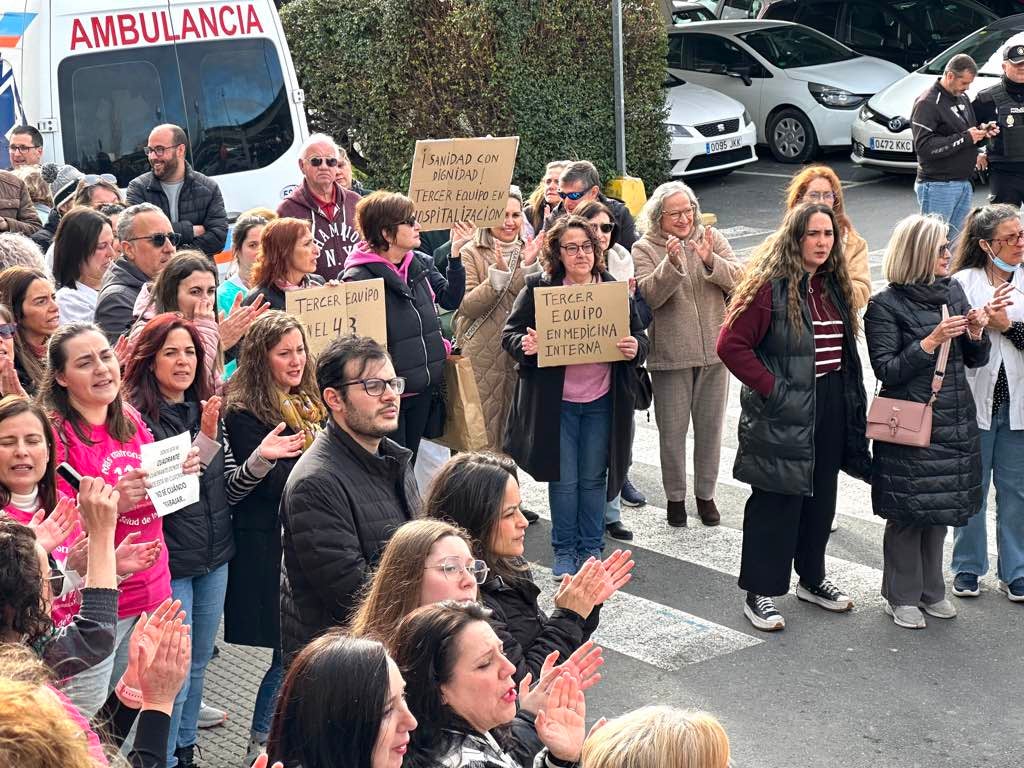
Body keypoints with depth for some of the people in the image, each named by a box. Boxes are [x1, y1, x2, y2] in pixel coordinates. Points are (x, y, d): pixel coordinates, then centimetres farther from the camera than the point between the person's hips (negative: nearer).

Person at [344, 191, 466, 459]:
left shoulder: (420, 263, 5)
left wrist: (456, 256, -3)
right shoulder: (359, 277, -16)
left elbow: (451, 299, 8)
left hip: (424, 387, 7)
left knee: (411, 461, 18)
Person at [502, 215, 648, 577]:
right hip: (556, 402, -2)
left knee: (593, 478, 10)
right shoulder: (537, 288, -3)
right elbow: (509, 333, 1)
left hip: (601, 401, 2)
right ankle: (564, 550, 19)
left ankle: (591, 548, 24)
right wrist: (524, 345, -21)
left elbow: (640, 336, 11)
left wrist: (635, 348, -13)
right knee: (563, 480, 4)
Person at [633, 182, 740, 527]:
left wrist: (710, 261, -26)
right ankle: (675, 497, 23)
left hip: (714, 351, 2)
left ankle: (706, 494, 28)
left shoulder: (712, 238, 3)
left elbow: (738, 278, -8)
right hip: (670, 356, -2)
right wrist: (672, 263, -31)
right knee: (672, 430, 6)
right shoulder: (644, 249, -4)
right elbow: (649, 296, -17)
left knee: (710, 427, 12)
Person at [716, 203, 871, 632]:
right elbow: (731, 343, -18)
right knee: (775, 503, -1)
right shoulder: (770, 286, -14)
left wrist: (850, 397, 9)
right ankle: (759, 594, 9)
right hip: (784, 414, -7)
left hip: (831, 409, 7)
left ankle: (812, 579, 33)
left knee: (820, 498, 17)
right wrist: (771, 387, -17)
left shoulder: (835, 286, 9)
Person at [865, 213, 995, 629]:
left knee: (941, 509, 14)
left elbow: (976, 360, 12)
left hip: (955, 423, 6)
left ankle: (930, 590, 28)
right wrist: (933, 340, -21)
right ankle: (901, 597, 16)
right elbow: (888, 371, -15)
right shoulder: (885, 305, -10)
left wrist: (975, 333, -8)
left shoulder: (952, 291, 8)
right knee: (908, 514, 2)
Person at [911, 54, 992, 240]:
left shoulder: (963, 98, 15)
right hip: (938, 186, -8)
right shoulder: (927, 103, -11)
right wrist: (965, 138, -19)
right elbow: (924, 147, -21)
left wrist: (981, 132, 3)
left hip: (964, 183, 8)